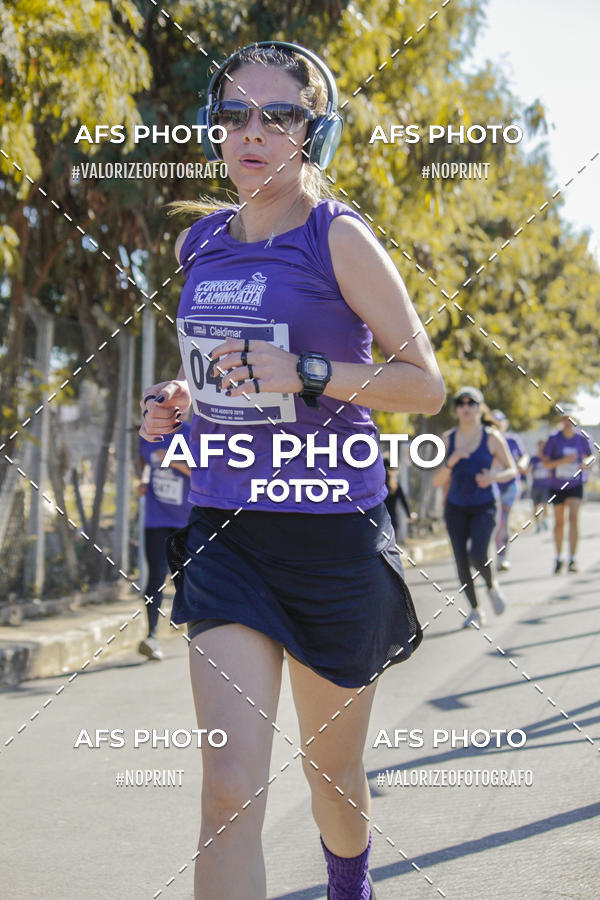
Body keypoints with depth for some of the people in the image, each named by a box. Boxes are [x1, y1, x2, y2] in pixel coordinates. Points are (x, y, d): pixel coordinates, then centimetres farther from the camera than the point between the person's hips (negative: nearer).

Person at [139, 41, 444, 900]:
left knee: (331, 772, 15)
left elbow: (426, 384, -7)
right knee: (230, 784, -11)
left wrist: (305, 375, -22)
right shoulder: (200, 243, 9)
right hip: (225, 530, 3)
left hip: (333, 534, -3)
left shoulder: (340, 238, -7)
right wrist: (176, 396, 4)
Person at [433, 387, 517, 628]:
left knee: (477, 556, -20)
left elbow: (512, 470, 1)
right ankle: (475, 611, 17)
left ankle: (492, 586, 14)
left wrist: (493, 477, -20)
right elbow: (438, 481, -3)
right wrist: (451, 461, -22)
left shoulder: (492, 437, -7)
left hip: (484, 507, -2)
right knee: (461, 562, -1)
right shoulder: (448, 438, -2)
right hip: (456, 508, 3)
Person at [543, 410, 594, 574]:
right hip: (557, 485, 1)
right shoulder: (553, 439, -9)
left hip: (575, 485, -1)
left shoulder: (581, 439, -5)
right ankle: (558, 558, 28)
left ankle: (572, 559, -15)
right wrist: (563, 460, -25)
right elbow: (546, 463, -10)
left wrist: (586, 462, -12)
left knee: (573, 518, -17)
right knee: (559, 523, 10)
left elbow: (590, 455, 11)